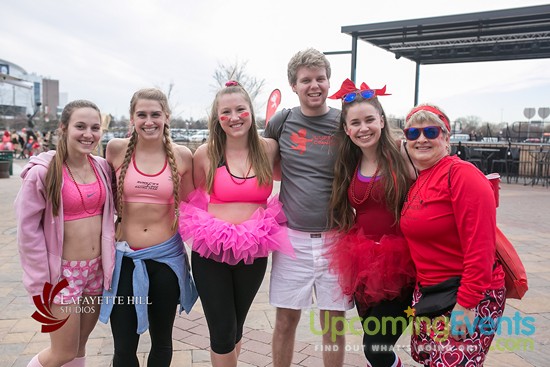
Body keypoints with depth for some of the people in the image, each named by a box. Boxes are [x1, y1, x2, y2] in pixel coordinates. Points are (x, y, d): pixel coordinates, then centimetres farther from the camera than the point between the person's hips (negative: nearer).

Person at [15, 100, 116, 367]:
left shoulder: (103, 168, 0)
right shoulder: (42, 171, -14)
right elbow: (28, 229, -11)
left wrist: (108, 261, 6)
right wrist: (43, 280, -11)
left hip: (97, 269, 5)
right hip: (63, 271, -4)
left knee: (80, 346, 18)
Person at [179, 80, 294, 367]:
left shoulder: (269, 149, -3)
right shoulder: (205, 153, -5)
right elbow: (194, 198, 10)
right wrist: (203, 227, 1)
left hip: (254, 252, 2)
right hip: (210, 252, -1)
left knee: (236, 327, 19)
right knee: (223, 331, 2)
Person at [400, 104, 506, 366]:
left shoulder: (461, 174, -16)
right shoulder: (417, 182, 9)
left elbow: (480, 246, -22)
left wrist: (466, 305, -22)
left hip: (469, 295, -8)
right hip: (427, 292, 8)